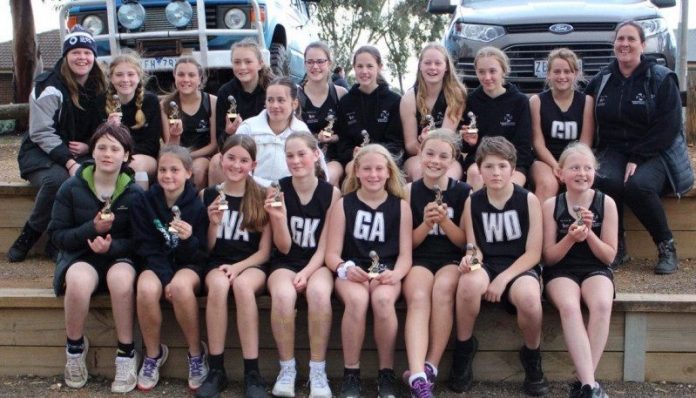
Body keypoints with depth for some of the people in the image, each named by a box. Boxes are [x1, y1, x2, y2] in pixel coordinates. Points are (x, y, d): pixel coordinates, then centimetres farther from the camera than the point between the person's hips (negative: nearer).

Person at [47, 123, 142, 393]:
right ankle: (75, 347, -9)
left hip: (120, 257, 0)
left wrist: (113, 246, -21)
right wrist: (92, 229, -19)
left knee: (120, 278, -37)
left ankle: (126, 355, -19)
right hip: (80, 256, 0)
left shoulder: (135, 193, -1)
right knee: (79, 280, -36)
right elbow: (57, 234, -2)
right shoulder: (72, 188, -2)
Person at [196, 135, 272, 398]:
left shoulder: (261, 197, 1)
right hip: (217, 264, 1)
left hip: (251, 265, -1)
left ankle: (252, 373, -29)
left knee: (242, 285, -35)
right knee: (218, 285, -34)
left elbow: (264, 252, 0)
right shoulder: (208, 195, 5)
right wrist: (214, 223, -11)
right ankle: (216, 369, -24)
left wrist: (238, 267, -16)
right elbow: (206, 250, 7)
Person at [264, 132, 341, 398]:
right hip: (285, 262, 1)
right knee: (283, 294, -33)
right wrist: (279, 217, -21)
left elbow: (324, 246, -3)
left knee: (319, 292, -34)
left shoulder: (331, 193, -4)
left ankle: (318, 370, -20)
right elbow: (284, 248, -3)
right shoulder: (278, 190, -3)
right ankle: (287, 368, -15)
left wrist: (307, 273, -20)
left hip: (317, 263, 0)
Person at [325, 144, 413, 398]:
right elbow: (332, 254, 1)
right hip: (352, 271, 0)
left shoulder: (400, 206, 8)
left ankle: (387, 372, -15)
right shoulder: (343, 205, 6)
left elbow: (405, 255, 2)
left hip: (386, 272, 0)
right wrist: (345, 269, -21)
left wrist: (395, 274, -19)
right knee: (357, 299, -34)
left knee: (382, 299, -34)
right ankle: (350, 374, -17)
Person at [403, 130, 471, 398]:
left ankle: (430, 367, -24)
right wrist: (426, 223, -14)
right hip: (419, 259, 0)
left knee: (443, 288, -34)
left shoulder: (464, 192, 2)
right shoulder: (410, 191, 3)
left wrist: (444, 220, -15)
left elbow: (465, 242, 2)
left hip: (452, 260, 0)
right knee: (418, 297, -32)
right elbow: (408, 243, 6)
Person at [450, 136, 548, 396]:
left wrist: (503, 279, -17)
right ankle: (464, 348, -10)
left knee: (529, 297, -37)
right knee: (469, 282, -37)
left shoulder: (528, 200, -3)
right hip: (486, 265, 1)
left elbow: (533, 253, -5)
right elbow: (474, 248, 5)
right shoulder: (472, 202, 3)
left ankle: (532, 357, -4)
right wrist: (470, 257, -21)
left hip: (519, 267, -1)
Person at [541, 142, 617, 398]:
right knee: (569, 307, -34)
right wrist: (571, 238, -20)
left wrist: (589, 233, -18)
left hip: (596, 270, 1)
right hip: (561, 271, -1)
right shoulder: (551, 205, -2)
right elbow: (549, 257, -1)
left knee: (602, 305, -33)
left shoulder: (606, 203, -1)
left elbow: (609, 255, 0)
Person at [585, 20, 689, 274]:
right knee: (605, 180, -31)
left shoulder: (662, 79, -1)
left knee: (638, 185, -34)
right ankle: (616, 246, -13)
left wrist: (638, 159, -17)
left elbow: (668, 127, -9)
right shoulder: (601, 80, 10)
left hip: (653, 155, -3)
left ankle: (666, 247, -12)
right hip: (613, 151, 3)